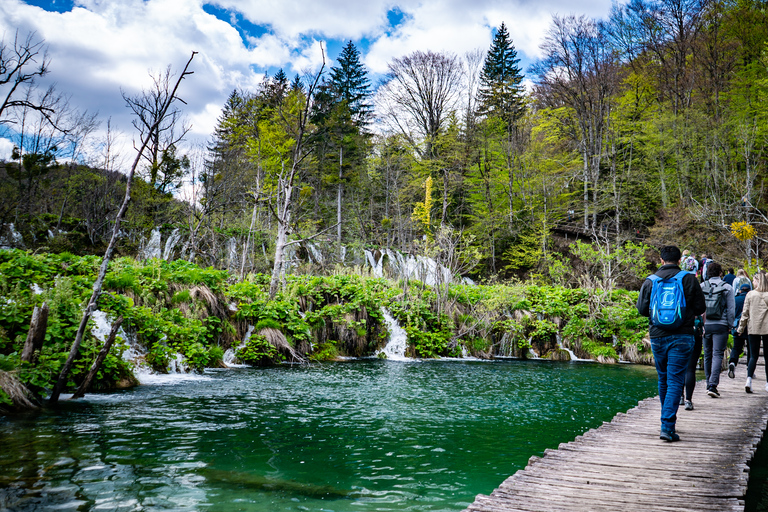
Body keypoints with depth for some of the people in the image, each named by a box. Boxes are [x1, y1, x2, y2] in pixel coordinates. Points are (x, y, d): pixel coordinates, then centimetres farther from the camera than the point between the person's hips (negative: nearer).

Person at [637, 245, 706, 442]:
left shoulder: (650, 281, 1)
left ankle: (667, 418, 30)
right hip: (682, 337, -2)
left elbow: (641, 309, 1)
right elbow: (700, 308, 0)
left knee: (663, 379, 17)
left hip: (657, 337, 2)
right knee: (675, 381, -3)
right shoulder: (689, 279, -2)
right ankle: (667, 426, -11)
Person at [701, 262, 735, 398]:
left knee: (707, 355, 12)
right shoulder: (727, 287, -2)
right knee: (717, 355, -3)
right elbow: (731, 309, -1)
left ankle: (709, 385, 20)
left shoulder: (701, 287, 3)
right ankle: (712, 385, -14)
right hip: (720, 326, -2)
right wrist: (729, 326, 8)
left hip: (706, 325, 2)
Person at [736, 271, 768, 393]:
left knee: (753, 356, 3)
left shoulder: (750, 294, -2)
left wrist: (740, 328, 9)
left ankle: (749, 379, -17)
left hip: (753, 329, 0)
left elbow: (745, 313, 0)